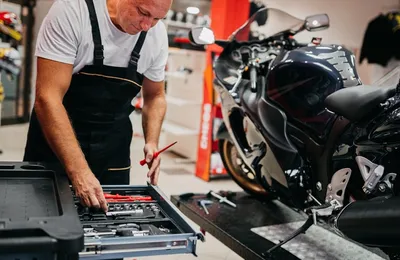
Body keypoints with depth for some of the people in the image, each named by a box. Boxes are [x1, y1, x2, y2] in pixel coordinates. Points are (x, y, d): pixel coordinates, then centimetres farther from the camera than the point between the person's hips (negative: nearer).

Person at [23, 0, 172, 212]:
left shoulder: (157, 34, -5)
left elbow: (154, 96, 9)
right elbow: (47, 97, -25)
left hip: (113, 151, 4)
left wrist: (152, 142, -8)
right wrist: (79, 171, -33)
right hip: (54, 141, -3)